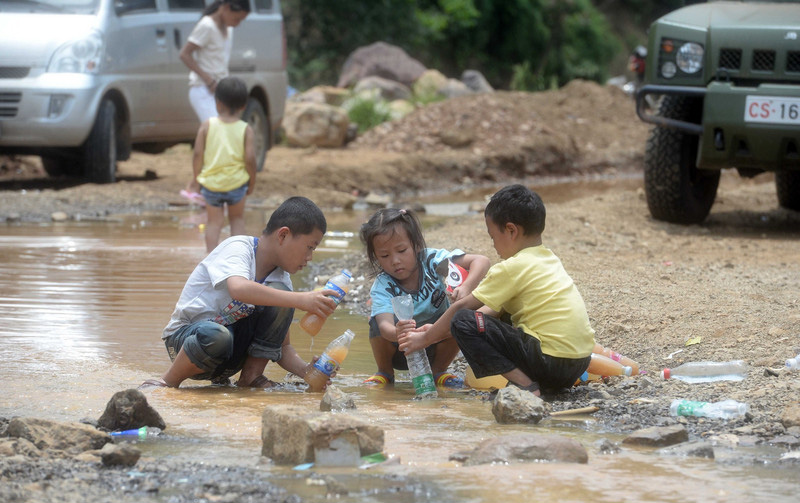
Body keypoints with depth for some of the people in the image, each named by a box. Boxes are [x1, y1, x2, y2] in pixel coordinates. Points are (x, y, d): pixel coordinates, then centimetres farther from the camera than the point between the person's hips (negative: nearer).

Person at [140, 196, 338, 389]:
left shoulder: (282, 277, 4)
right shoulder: (237, 248, -18)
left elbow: (282, 346, 6)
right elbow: (238, 288, -42)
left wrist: (306, 370, -16)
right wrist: (301, 300, -46)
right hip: (187, 335, -6)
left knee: (279, 292, -14)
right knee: (217, 335, -42)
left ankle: (251, 375, -4)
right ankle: (169, 381, -14)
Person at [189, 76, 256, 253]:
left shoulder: (207, 126, -5)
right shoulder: (245, 130, -6)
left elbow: (198, 154, -6)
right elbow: (249, 158, -10)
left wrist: (197, 176, 8)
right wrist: (252, 181, 5)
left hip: (210, 184, 0)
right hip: (237, 182, 0)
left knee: (214, 221, 13)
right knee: (237, 219, 19)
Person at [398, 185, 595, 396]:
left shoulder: (512, 268, -9)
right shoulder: (549, 259, 17)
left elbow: (461, 307, -4)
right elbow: (496, 310, 22)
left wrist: (426, 338, 10)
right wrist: (440, 330, 22)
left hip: (552, 361, -9)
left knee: (463, 321, -10)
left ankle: (525, 385, -16)